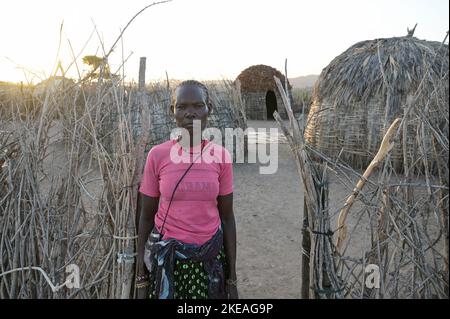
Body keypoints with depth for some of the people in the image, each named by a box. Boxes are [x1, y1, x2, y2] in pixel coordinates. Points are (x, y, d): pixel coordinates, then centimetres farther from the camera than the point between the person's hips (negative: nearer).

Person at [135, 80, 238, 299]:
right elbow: (146, 218, -2)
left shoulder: (221, 156, -5)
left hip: (210, 258, 1)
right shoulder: (157, 155, -8)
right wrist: (141, 278, -1)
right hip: (166, 257, -1)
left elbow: (227, 218, 0)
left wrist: (232, 278, 1)